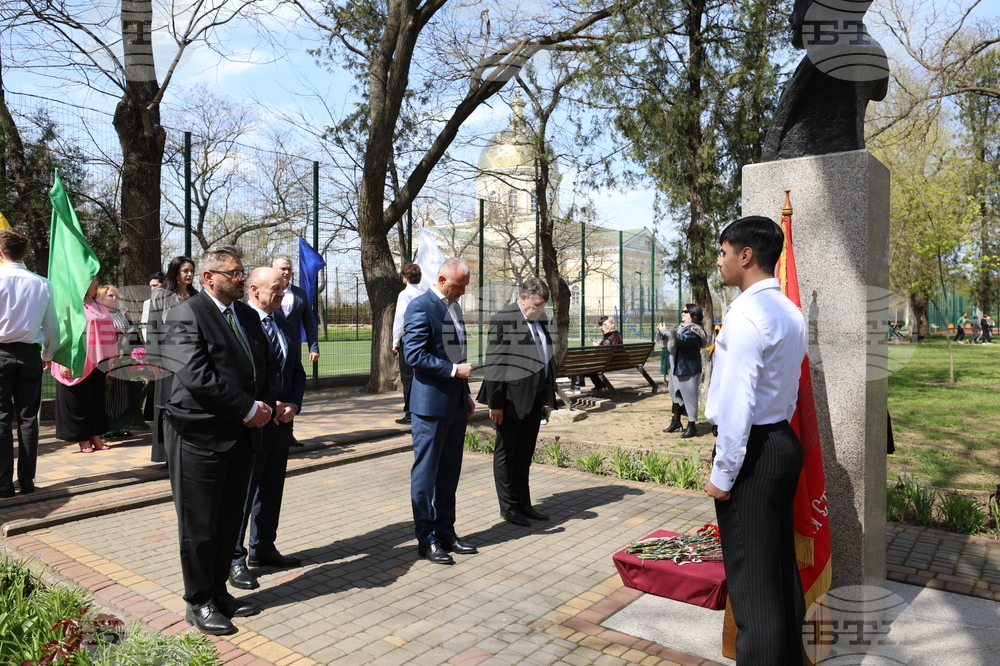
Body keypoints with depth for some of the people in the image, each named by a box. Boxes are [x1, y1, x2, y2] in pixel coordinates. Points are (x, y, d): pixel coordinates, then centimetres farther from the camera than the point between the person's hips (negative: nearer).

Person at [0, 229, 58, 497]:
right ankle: (27, 481, 12)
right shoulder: (42, 284, 0)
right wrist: (48, 354, 21)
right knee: (28, 417, 8)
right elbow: (52, 326, 6)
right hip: (30, 354, 2)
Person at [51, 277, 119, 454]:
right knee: (79, 400, 1)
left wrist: (110, 358, 14)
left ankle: (95, 436, 16)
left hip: (98, 360, 6)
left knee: (97, 398, 9)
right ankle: (83, 439, 8)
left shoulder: (100, 307, 15)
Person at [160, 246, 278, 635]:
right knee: (199, 526, 7)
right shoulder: (186, 315, -11)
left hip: (243, 436, 7)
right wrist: (249, 409, -17)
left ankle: (218, 591, 31)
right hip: (201, 438, -7)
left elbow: (268, 367, 15)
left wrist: (266, 406, -4)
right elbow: (197, 377, -21)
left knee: (230, 522, 16)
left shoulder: (248, 315, 13)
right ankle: (199, 603, 22)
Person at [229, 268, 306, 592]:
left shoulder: (284, 323, 9)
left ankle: (263, 549, 30)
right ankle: (234, 558, 14)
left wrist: (293, 404, -4)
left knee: (272, 487, 16)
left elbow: (297, 370, 12)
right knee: (242, 490, 1)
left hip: (282, 418, 7)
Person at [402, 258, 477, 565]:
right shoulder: (421, 307, -12)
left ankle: (445, 532, 25)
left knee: (450, 471, 14)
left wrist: (466, 392, 17)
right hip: (432, 403, -8)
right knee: (426, 473, 3)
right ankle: (426, 539, 14)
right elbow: (414, 355, -19)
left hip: (456, 403, 8)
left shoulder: (454, 306, 14)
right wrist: (454, 370, -20)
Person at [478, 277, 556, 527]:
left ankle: (524, 504, 26)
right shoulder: (503, 319, -12)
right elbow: (494, 364, -15)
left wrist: (547, 396, 14)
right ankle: (509, 507, 18)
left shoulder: (539, 320, 11)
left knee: (525, 455, 16)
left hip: (534, 399, 8)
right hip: (512, 400, -7)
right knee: (506, 453, 7)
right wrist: (495, 402, -16)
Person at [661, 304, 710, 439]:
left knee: (689, 397, -2)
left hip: (689, 369, -9)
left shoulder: (694, 332, -16)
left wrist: (665, 331, -17)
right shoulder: (681, 327, 12)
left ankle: (692, 426, 8)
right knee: (676, 394, 16)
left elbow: (679, 340, -30)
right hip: (676, 367, 9)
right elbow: (671, 342, 17)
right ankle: (676, 421, 28)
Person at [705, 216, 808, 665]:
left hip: (750, 449, -10)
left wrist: (723, 472, -16)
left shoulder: (747, 312, -18)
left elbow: (736, 402, -21)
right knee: (781, 565, 20)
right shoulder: (791, 312, 12)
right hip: (783, 440, 10)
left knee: (751, 578, 1)